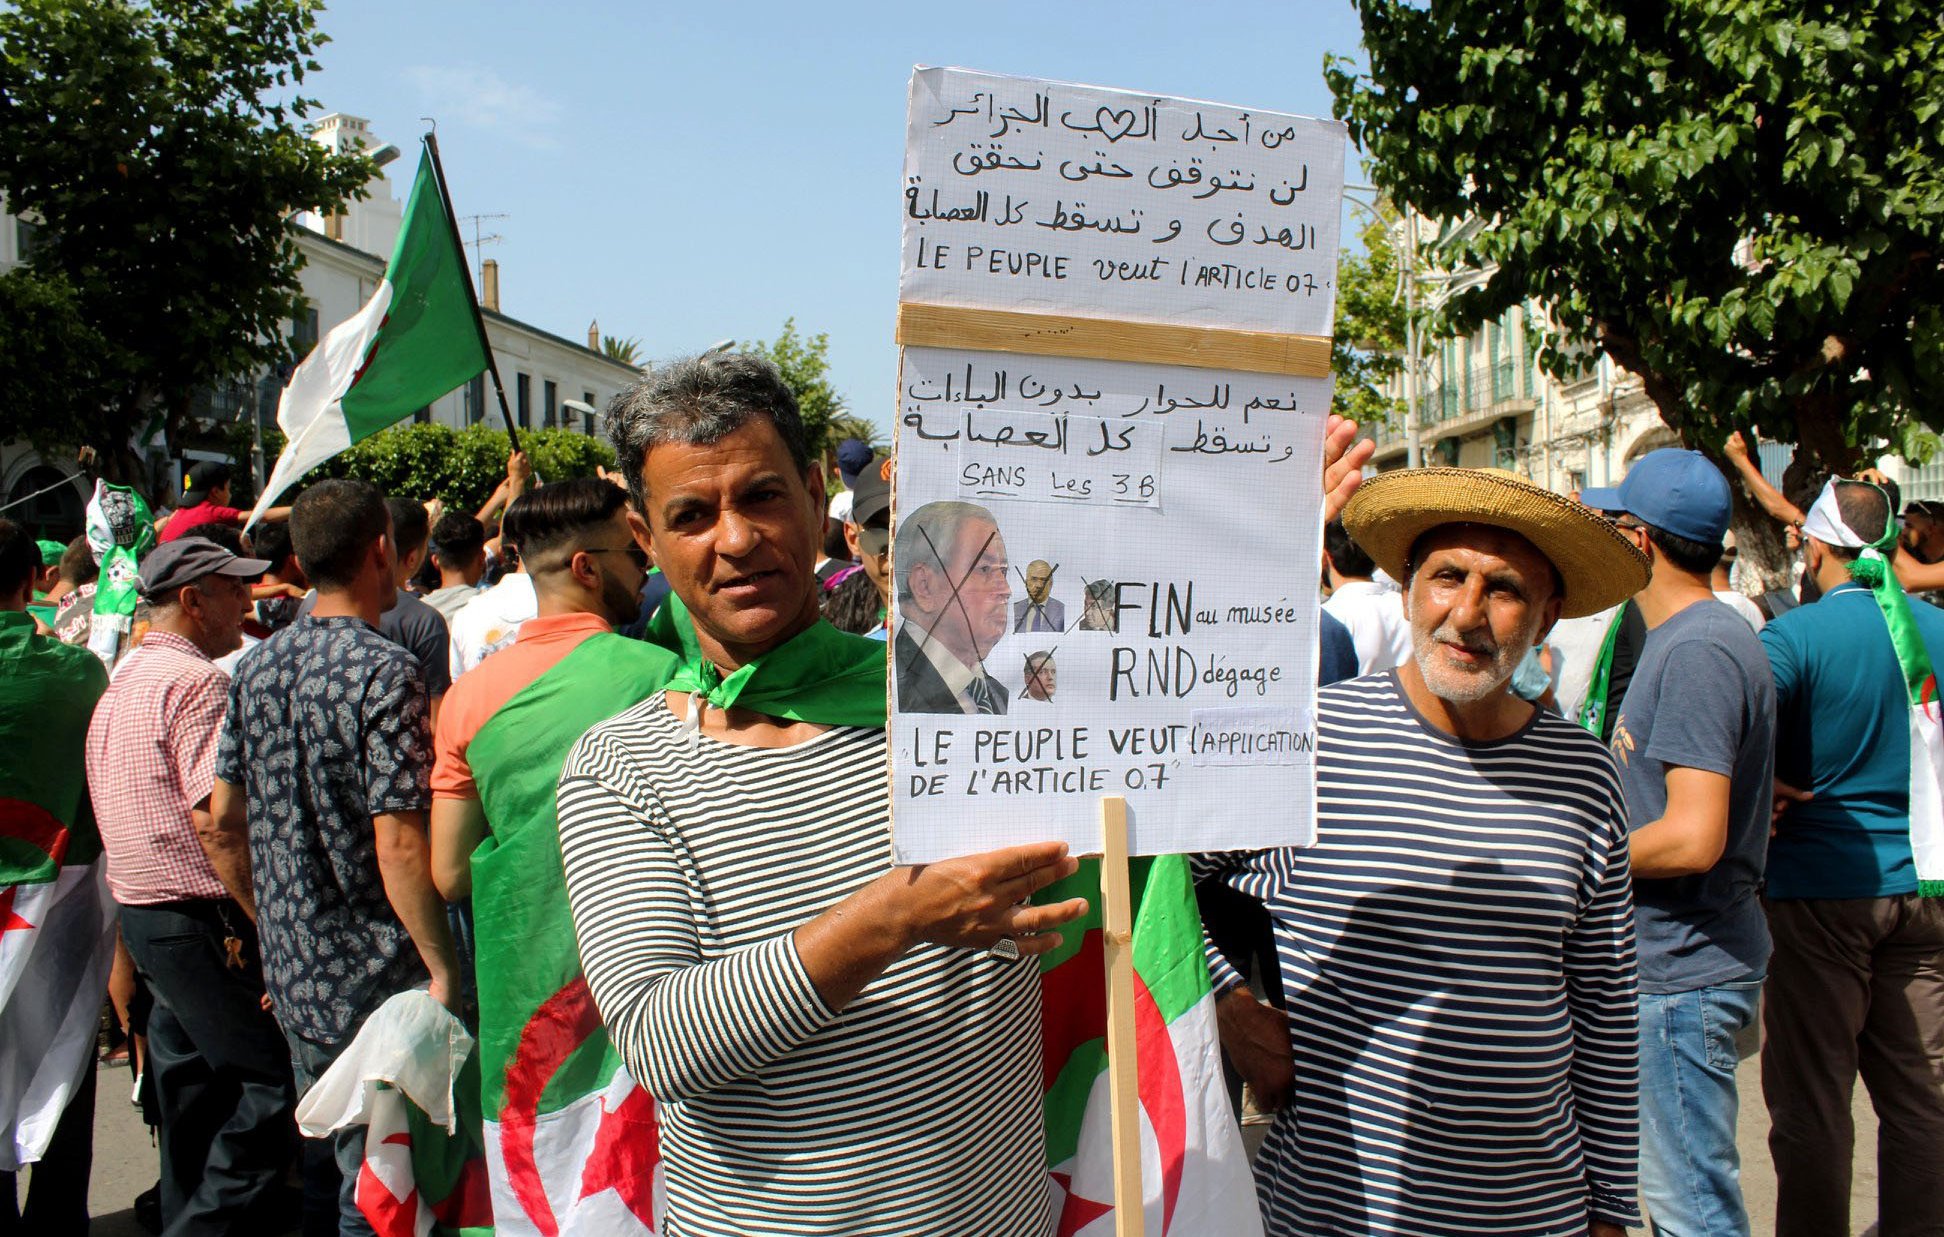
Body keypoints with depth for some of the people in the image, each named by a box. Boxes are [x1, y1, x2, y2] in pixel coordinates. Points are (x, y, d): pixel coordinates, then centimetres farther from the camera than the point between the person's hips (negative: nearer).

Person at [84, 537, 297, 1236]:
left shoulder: (123, 681, 16)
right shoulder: (196, 682, -15)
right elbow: (215, 822, -22)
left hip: (142, 911, 10)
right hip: (202, 919, -10)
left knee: (194, 1092, 18)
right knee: (272, 1088, -5)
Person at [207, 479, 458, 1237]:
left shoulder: (258, 667, 4)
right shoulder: (384, 671, -18)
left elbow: (223, 818, 11)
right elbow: (397, 842, -24)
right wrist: (444, 967, -17)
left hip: (292, 974, 7)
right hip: (375, 977, -7)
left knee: (324, 1158, 22)